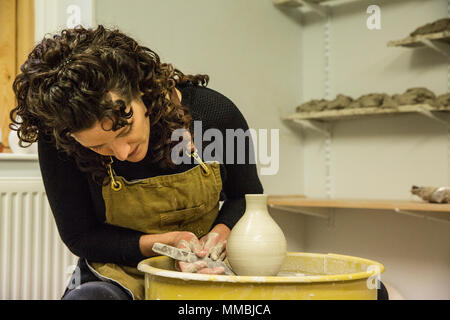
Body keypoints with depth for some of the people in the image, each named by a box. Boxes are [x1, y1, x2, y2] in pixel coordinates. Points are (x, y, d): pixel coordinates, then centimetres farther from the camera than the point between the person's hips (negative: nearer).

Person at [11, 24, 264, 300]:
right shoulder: (58, 145, -19)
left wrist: (221, 233, -16)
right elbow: (79, 237, -7)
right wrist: (168, 242, -19)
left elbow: (247, 196, 5)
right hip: (120, 276, -1)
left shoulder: (215, 112, -15)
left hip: (206, 276, 1)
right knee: (86, 296, -34)